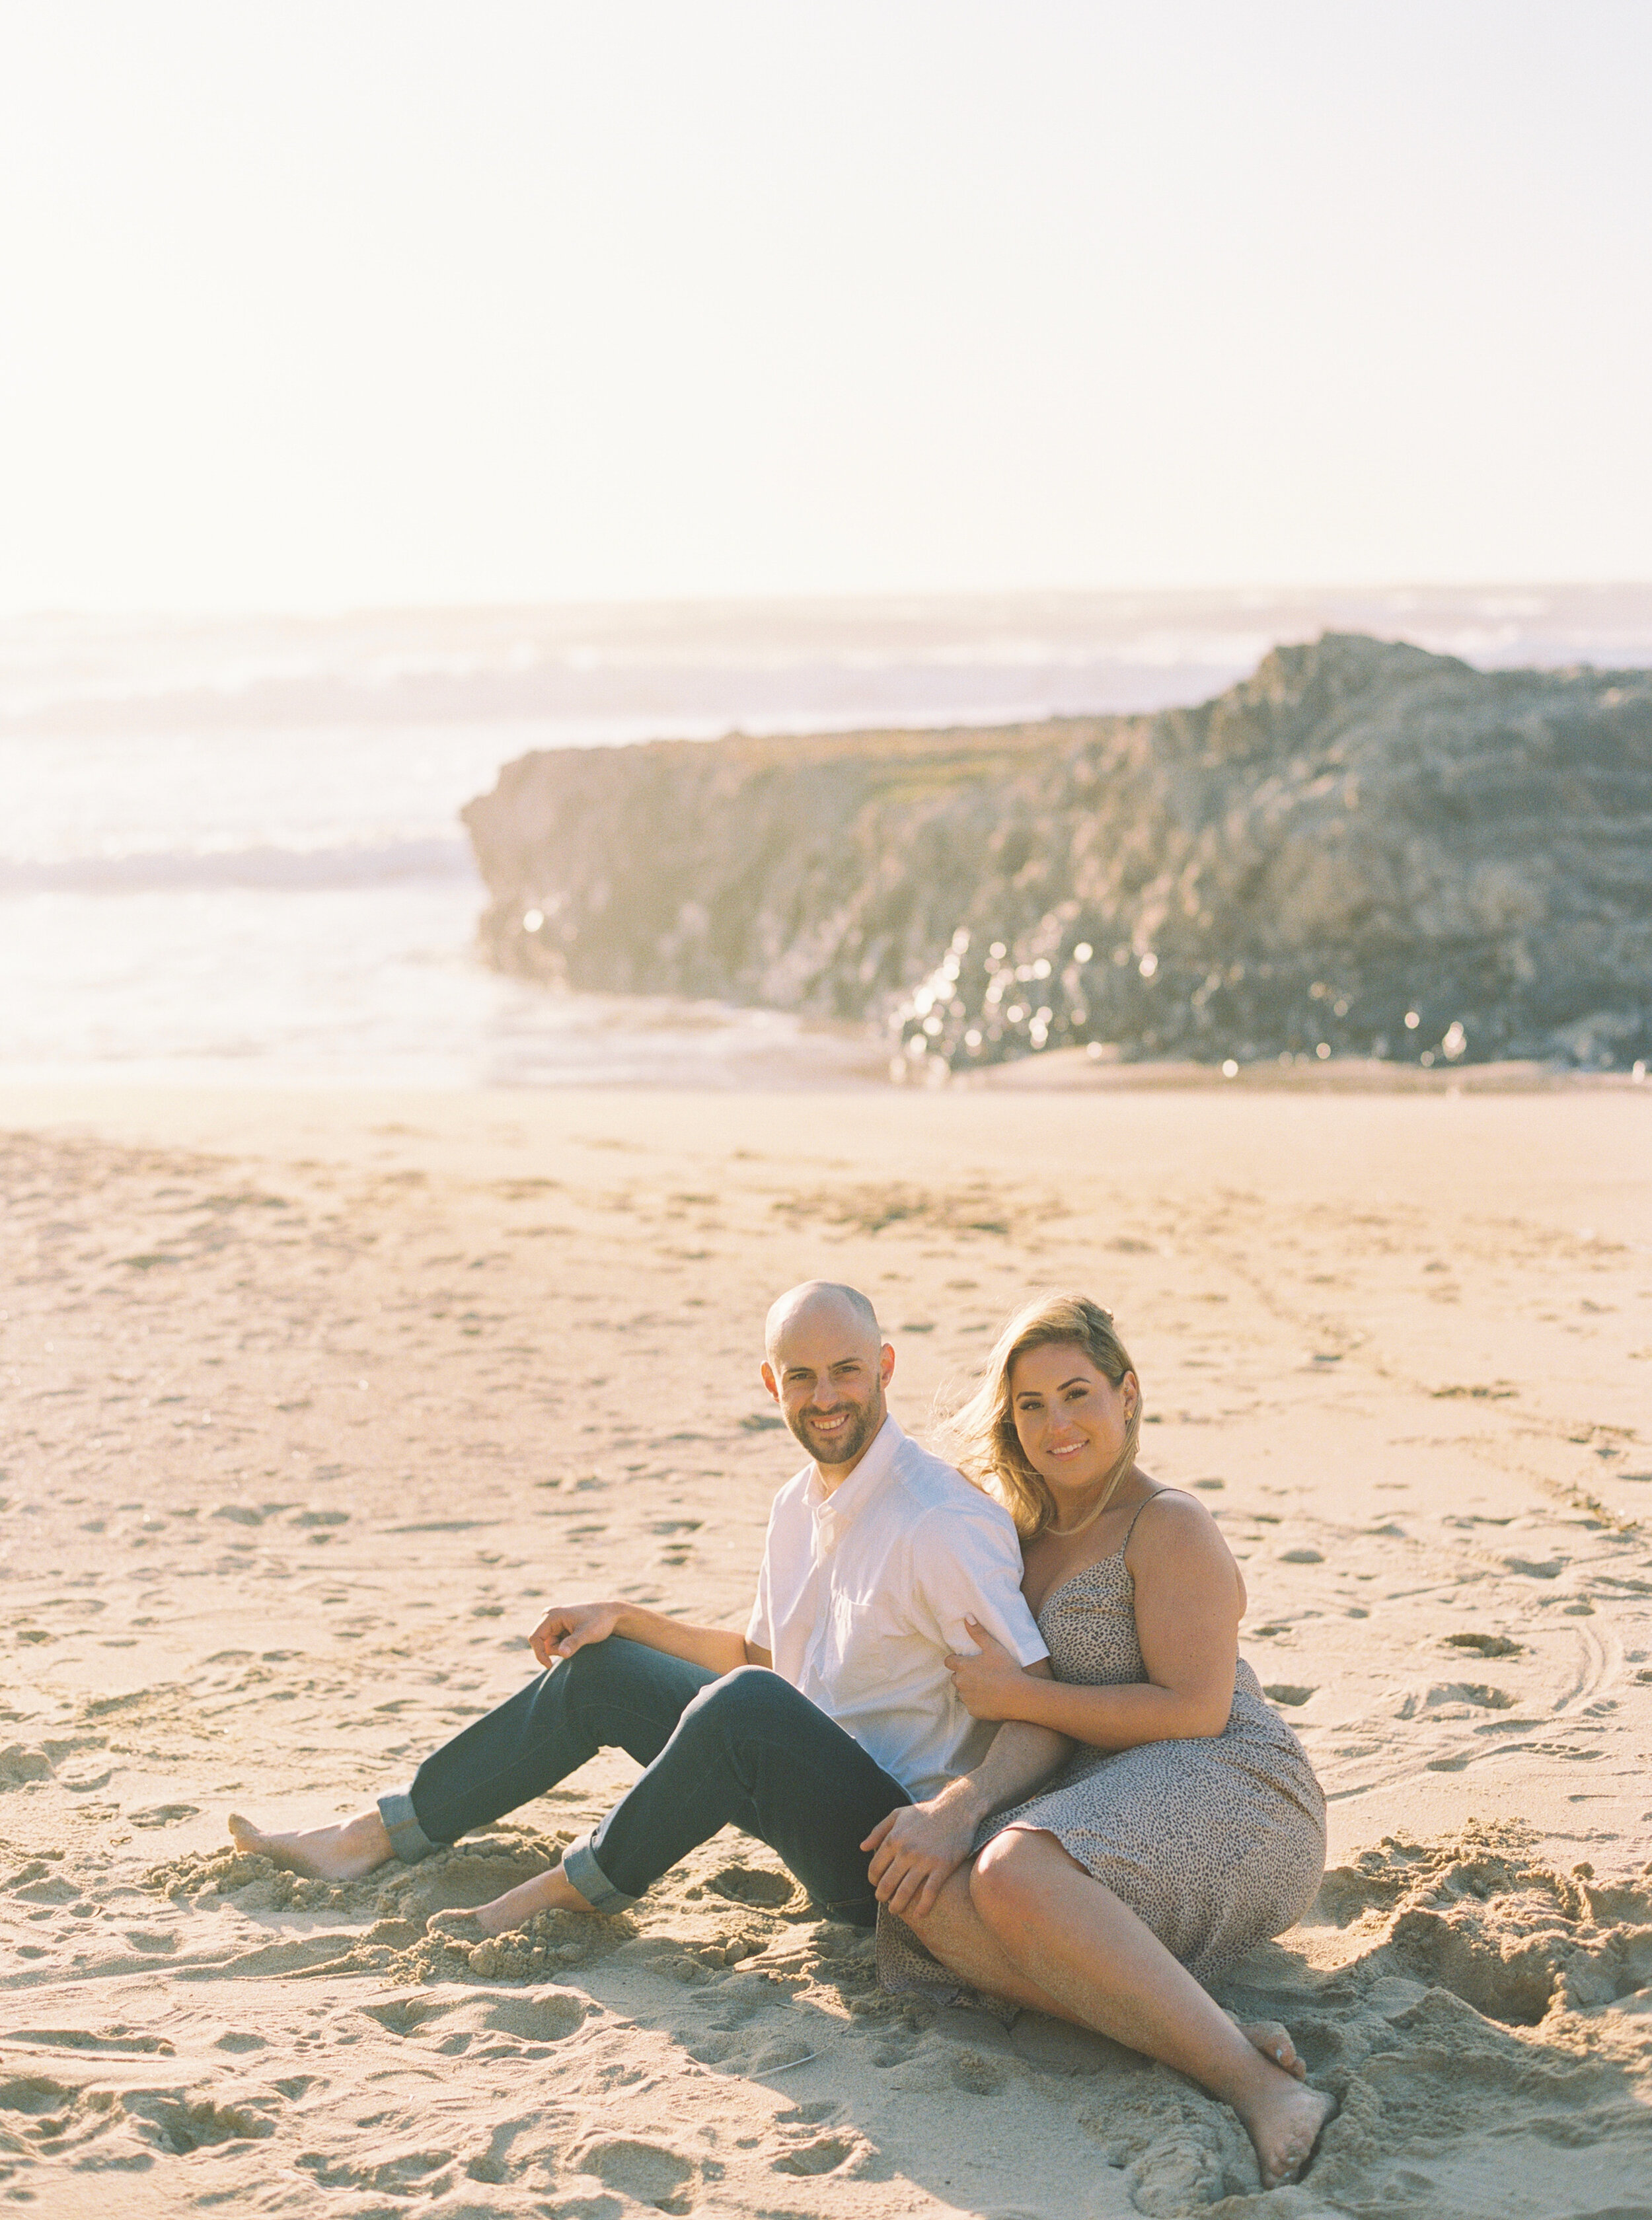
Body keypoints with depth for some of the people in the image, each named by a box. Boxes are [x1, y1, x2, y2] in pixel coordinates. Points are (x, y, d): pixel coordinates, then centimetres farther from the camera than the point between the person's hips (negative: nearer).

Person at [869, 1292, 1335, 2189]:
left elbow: (1195, 1711, -13)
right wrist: (952, 1810, 3)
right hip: (1103, 1797, 8)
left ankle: (1259, 2090, -39)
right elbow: (1009, 1705, 22)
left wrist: (1021, 1696, -11)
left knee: (1015, 1875, -37)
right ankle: (1221, 2041, -32)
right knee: (924, 1894, -23)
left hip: (1227, 1790, -8)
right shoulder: (1035, 1532, 21)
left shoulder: (1168, 1526, -4)